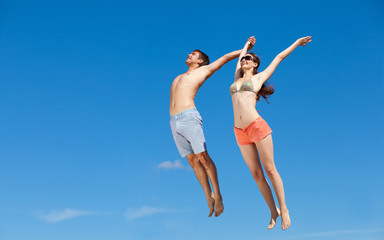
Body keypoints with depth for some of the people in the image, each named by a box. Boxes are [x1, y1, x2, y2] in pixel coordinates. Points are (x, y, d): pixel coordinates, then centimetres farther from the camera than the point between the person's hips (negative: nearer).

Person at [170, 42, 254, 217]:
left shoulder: (203, 71, 15)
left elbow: (227, 57, 19)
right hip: (174, 122, 5)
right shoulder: (179, 77, 30)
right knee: (192, 160, 2)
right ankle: (209, 197, 7)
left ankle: (217, 196, 0)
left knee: (203, 158, -8)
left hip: (189, 117, -5)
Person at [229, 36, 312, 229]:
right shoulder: (237, 79, 21)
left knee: (270, 169, -1)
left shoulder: (259, 77, 10)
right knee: (256, 174, 5)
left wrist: (297, 43, 29)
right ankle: (273, 212, 14)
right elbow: (238, 58, 37)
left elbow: (279, 57, 20)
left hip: (257, 127, -4)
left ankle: (283, 209, 10)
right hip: (240, 133, 4)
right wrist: (248, 44, 52)